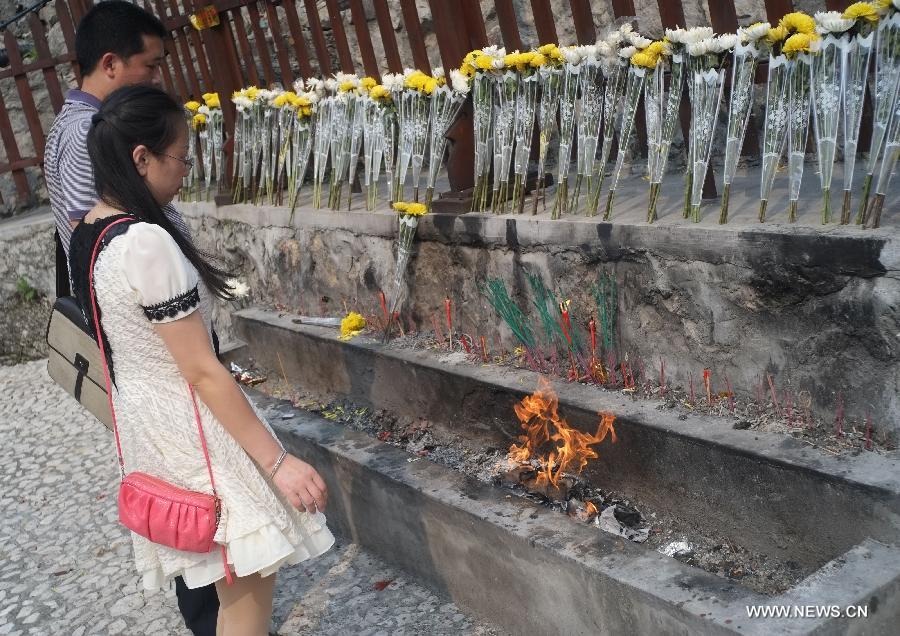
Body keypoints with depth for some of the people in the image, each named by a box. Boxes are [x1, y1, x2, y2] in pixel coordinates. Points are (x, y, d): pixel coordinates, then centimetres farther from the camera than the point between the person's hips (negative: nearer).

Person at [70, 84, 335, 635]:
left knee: (229, 579, 24)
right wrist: (278, 460, -20)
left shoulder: (89, 233, 3)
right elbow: (202, 372, -25)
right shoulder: (147, 243, -26)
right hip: (190, 425, -9)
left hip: (142, 412, 10)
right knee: (249, 582, 5)